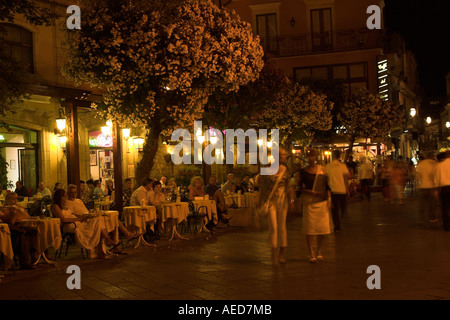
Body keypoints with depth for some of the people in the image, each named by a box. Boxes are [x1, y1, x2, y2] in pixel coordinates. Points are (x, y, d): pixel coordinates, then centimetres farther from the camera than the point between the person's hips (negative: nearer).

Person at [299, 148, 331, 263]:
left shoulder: (322, 170, 8)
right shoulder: (303, 171, 3)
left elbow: (327, 185, 11)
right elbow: (301, 188, 1)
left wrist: (329, 198, 1)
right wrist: (311, 192, -14)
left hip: (322, 201, 2)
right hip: (308, 202, -2)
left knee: (323, 227, 1)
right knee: (309, 228, -4)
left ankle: (319, 251, 20)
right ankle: (311, 254, 4)